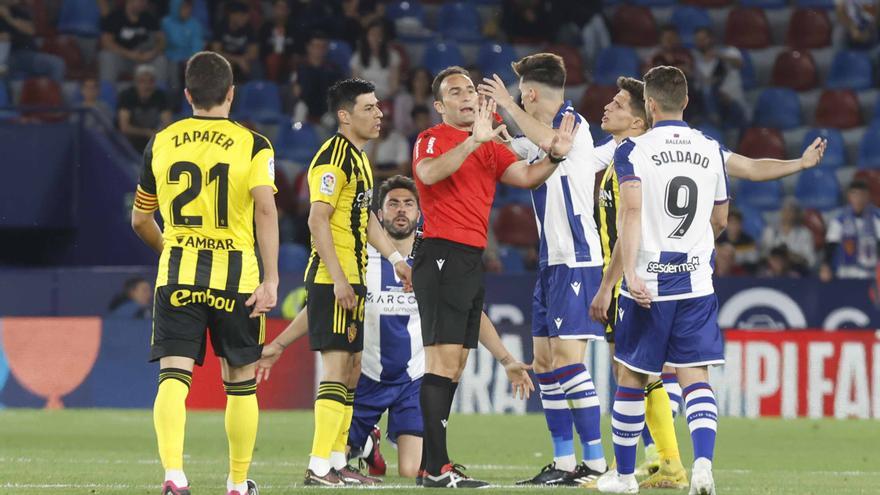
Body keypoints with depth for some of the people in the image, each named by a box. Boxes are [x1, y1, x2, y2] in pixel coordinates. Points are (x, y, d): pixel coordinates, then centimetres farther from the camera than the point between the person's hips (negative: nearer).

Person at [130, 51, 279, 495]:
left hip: (177, 275, 1)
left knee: (173, 377, -7)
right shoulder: (253, 145, 0)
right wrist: (270, 279, -15)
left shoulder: (161, 143, 8)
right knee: (240, 384, 13)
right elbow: (265, 210, -14)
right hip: (236, 275, -1)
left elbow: (140, 220, 16)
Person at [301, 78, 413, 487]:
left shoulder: (359, 158, 17)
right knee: (336, 364, -13)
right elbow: (317, 220, -20)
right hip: (333, 279, -10)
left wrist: (394, 257, 22)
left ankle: (337, 461, 18)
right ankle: (318, 466, -14)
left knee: (350, 368, 12)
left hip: (352, 279, 10)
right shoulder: (333, 158, -14)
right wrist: (338, 279, -24)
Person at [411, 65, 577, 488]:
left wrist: (554, 156, -10)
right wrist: (474, 139, -35)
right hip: (442, 256, -9)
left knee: (453, 368, 9)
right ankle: (436, 467, -18)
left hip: (472, 260, 9)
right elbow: (429, 173, -26)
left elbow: (526, 176, 8)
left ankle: (432, 462, 13)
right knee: (443, 363, -14)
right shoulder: (432, 139, -4)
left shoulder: (491, 147, 19)